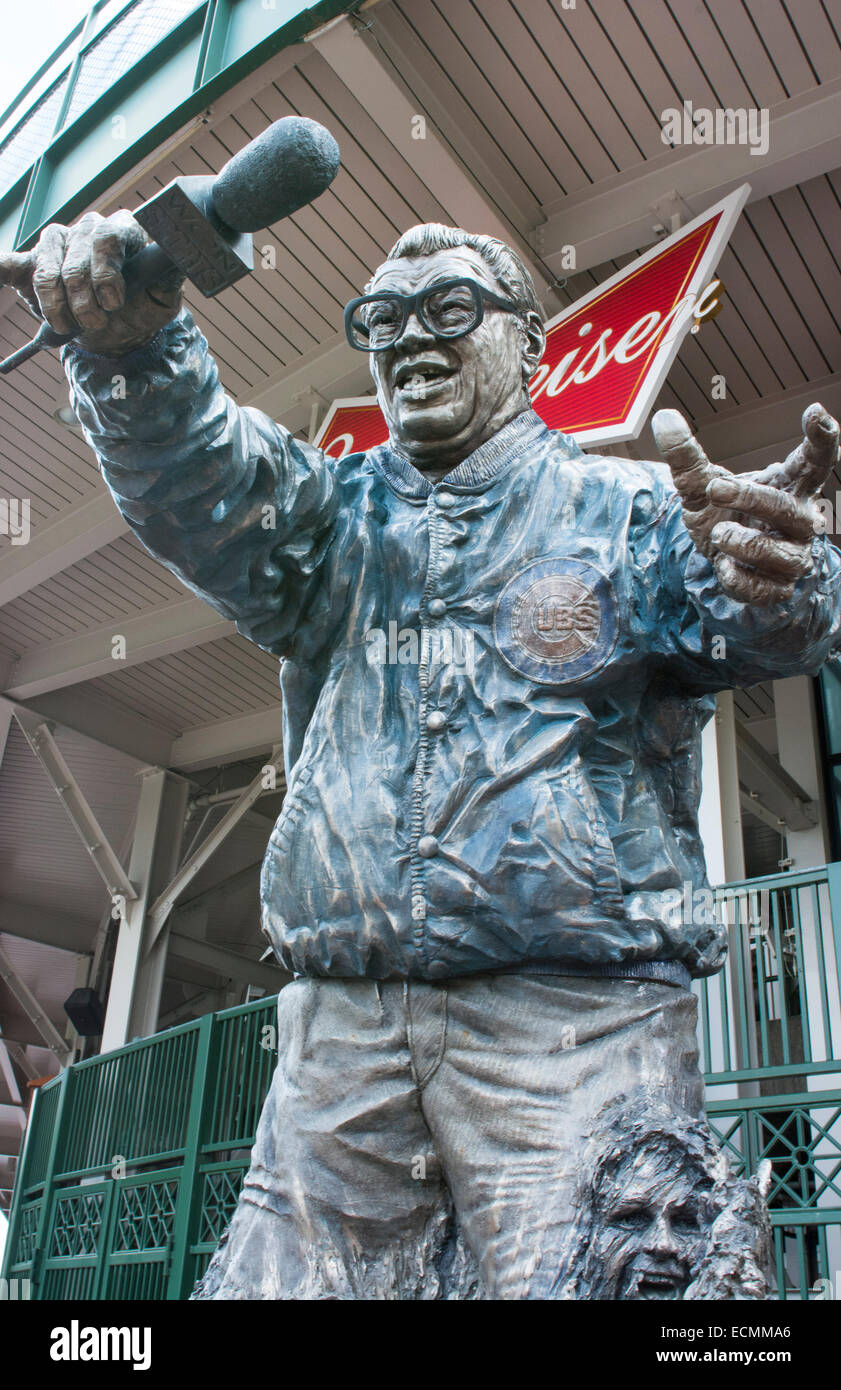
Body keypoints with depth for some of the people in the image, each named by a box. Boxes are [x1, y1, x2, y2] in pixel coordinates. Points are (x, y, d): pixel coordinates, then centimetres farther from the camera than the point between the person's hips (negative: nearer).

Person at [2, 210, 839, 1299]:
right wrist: (131, 343, -22)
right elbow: (203, 484, -1)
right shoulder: (336, 515, 18)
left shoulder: (628, 507, 8)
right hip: (342, 1024, 3)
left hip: (576, 1014, -2)